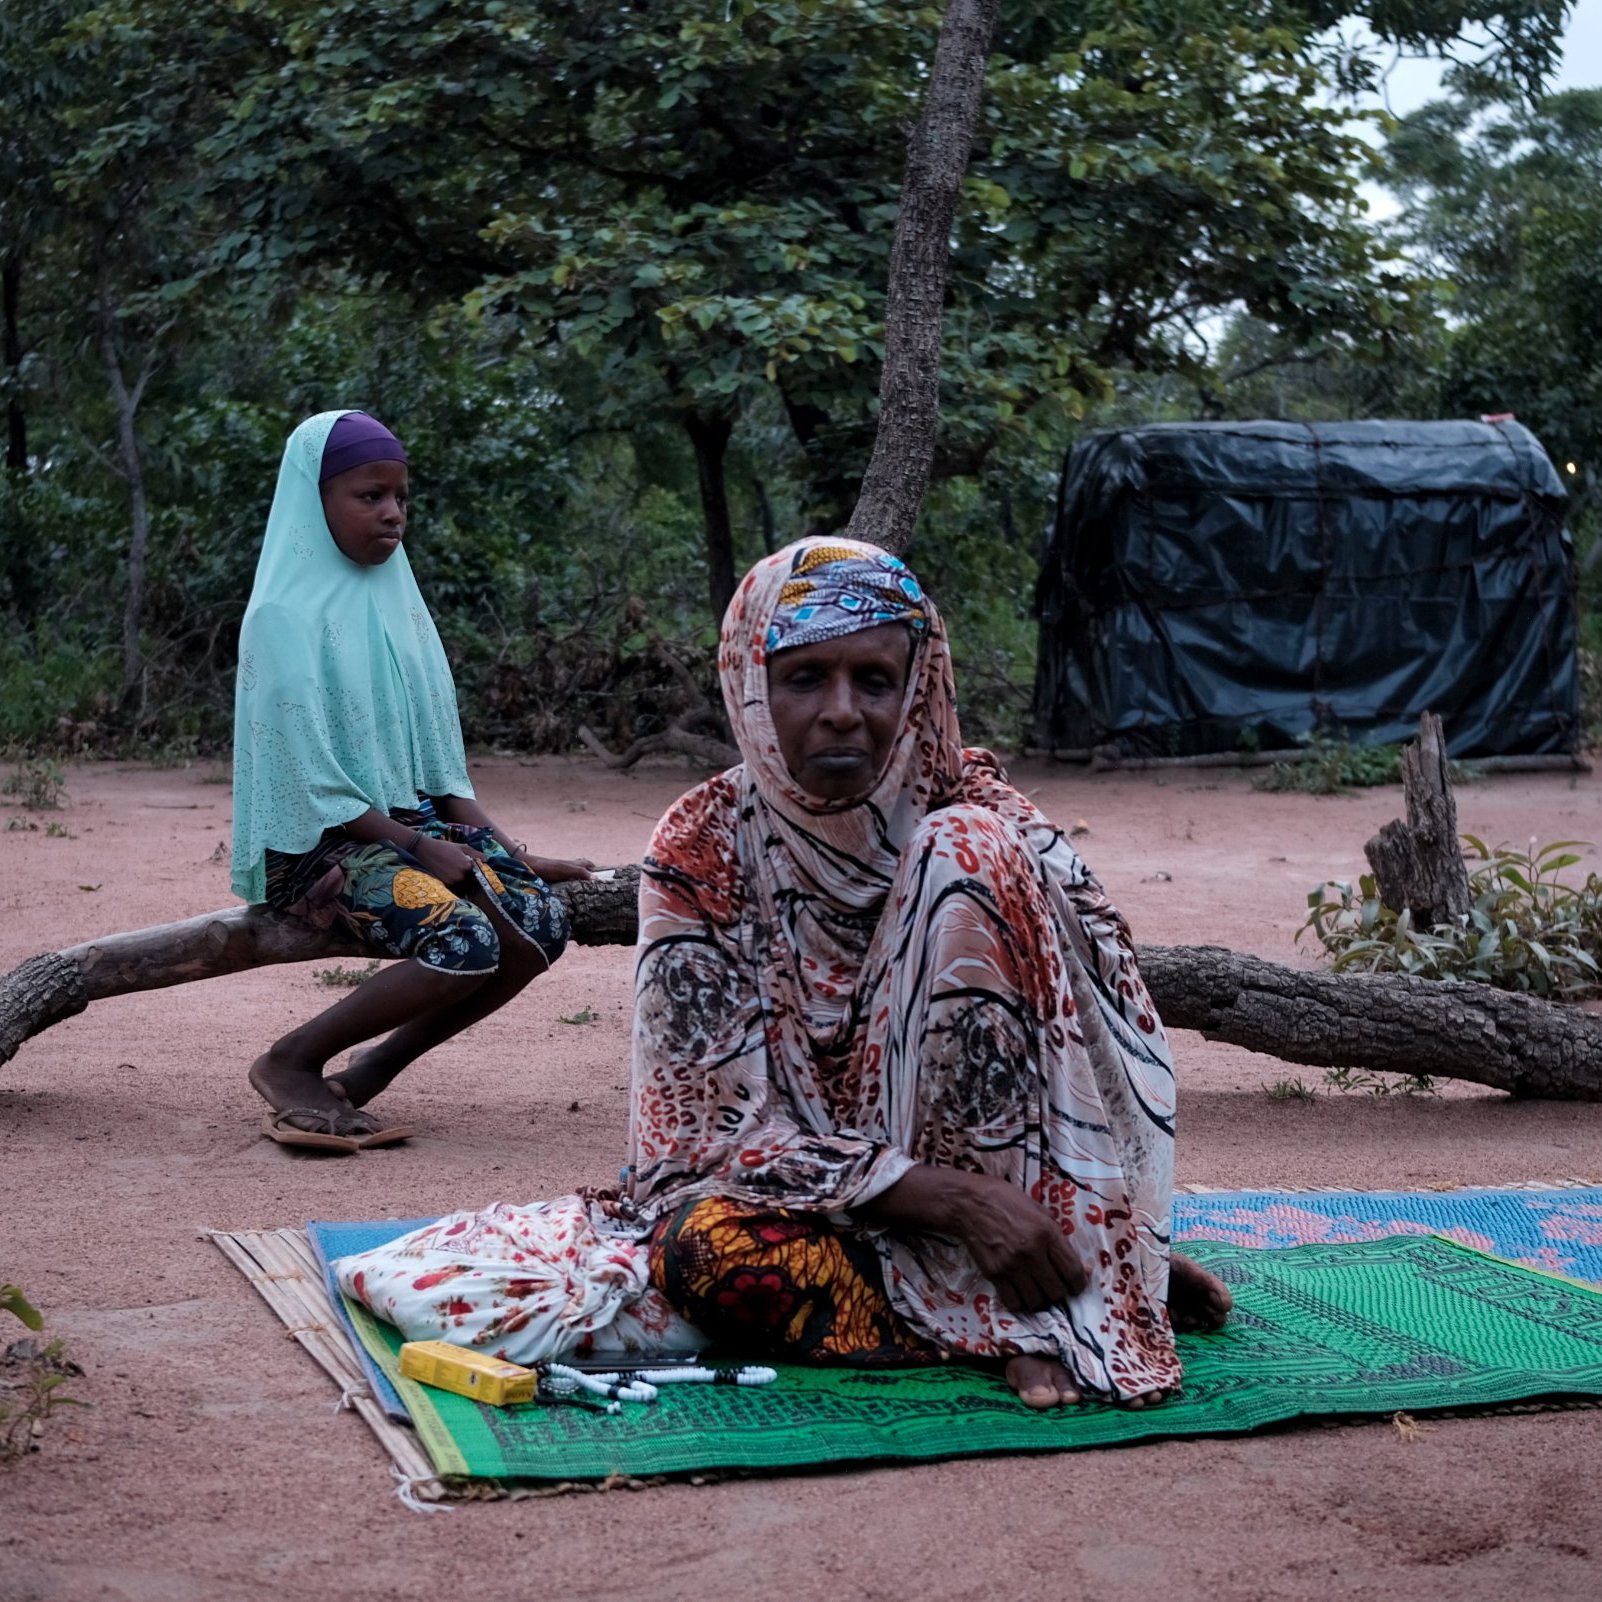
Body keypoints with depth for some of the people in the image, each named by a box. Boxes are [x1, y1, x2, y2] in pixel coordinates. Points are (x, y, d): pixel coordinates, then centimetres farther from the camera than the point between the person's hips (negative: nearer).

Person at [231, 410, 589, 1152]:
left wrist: (502, 847, 4)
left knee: (541, 925, -15)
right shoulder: (285, 615, -12)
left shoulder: (392, 597, 11)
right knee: (465, 942, -28)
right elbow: (308, 782, -16)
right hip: (318, 841, -7)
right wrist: (419, 847, -16)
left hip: (411, 821, 8)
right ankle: (289, 1065, -10)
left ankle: (370, 1072, -3)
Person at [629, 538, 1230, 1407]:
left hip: (1010, 1172, 0)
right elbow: (713, 1123, -15)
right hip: (822, 1199, 0)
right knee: (706, 1251, -36)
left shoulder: (978, 820, -7)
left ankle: (1029, 1312, -24)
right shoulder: (703, 852, -10)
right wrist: (958, 1200, -27)